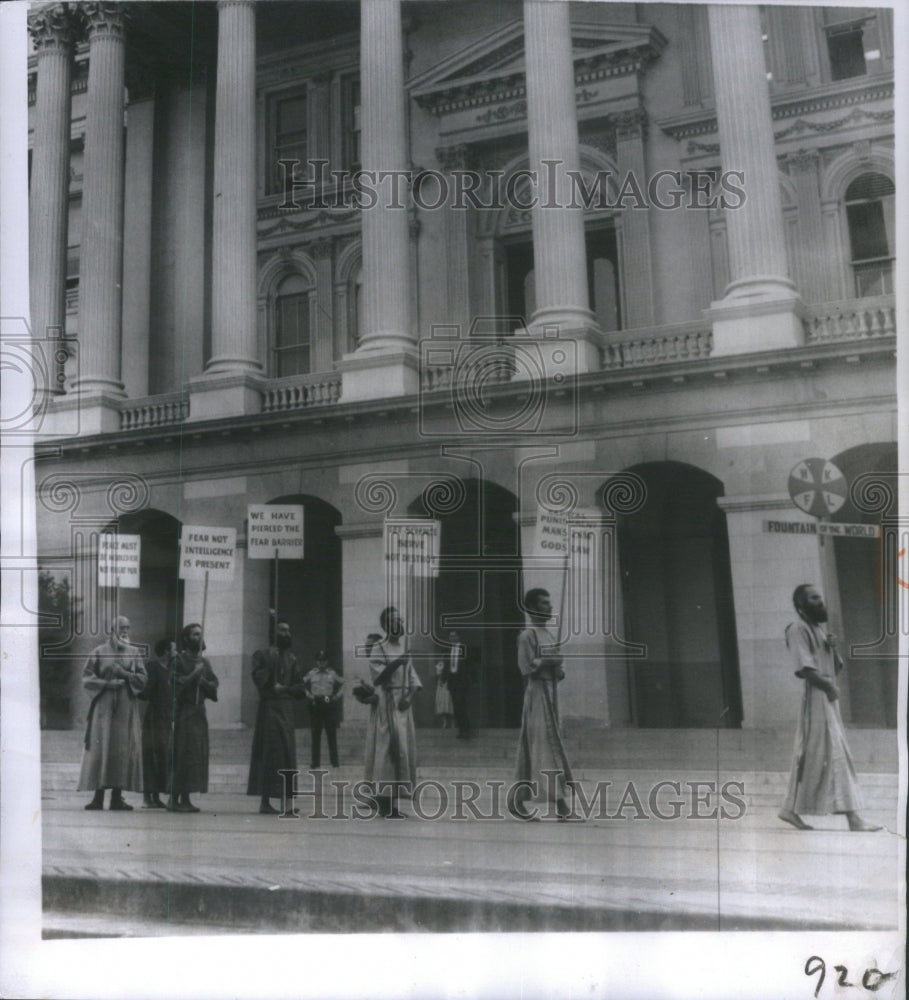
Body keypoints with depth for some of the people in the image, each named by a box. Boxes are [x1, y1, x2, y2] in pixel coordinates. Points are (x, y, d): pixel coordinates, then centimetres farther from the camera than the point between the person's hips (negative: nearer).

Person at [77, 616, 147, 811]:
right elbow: (86, 677, 2)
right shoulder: (99, 652, 5)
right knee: (101, 747, -7)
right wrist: (106, 683, -11)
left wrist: (125, 674, -8)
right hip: (104, 705, -2)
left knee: (125, 748, -2)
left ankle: (117, 797, 3)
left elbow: (142, 678, 8)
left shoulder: (133, 652, 11)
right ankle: (98, 796, -3)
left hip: (127, 706, 2)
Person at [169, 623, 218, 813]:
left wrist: (202, 680, -7)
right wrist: (194, 674, -12)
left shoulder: (204, 662, 16)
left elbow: (214, 688, 10)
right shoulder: (179, 660, -4)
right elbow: (177, 685, -15)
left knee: (196, 757, 5)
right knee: (182, 756, -8)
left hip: (199, 713, 7)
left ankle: (185, 799, 11)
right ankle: (174, 799, -1)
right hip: (184, 713, -7)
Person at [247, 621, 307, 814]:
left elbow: (300, 688, 10)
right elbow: (259, 679, -13)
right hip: (269, 706, -5)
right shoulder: (263, 655, 2)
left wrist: (285, 688, -7)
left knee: (287, 753, 2)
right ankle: (264, 801, -4)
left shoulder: (292, 659, 17)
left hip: (287, 709, 5)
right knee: (268, 753, -7)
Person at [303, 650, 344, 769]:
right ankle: (315, 761, 9)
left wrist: (337, 695, 1)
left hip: (329, 704, 0)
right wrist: (308, 694, 3)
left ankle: (334, 761, 8)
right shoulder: (311, 674, 4)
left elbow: (341, 683, 11)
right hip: (315, 705, 1)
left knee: (332, 734, 2)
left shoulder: (332, 674, 3)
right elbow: (304, 684, 15)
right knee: (316, 734, 3)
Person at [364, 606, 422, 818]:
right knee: (388, 750, -8)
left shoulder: (404, 647, 13)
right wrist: (397, 662, -27)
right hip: (385, 705, -7)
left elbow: (412, 677, 11)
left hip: (402, 705, 7)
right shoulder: (378, 648, -7)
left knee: (402, 750, 6)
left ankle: (389, 802, 14)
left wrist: (409, 696, -6)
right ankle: (386, 805, -4)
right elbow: (378, 677, -17)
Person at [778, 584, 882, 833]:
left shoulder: (821, 628, 18)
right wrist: (828, 687, -13)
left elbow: (838, 667, 17)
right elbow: (805, 668, -17)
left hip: (828, 696, 9)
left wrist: (833, 647, 0)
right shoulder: (798, 629, -9)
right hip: (815, 696, -9)